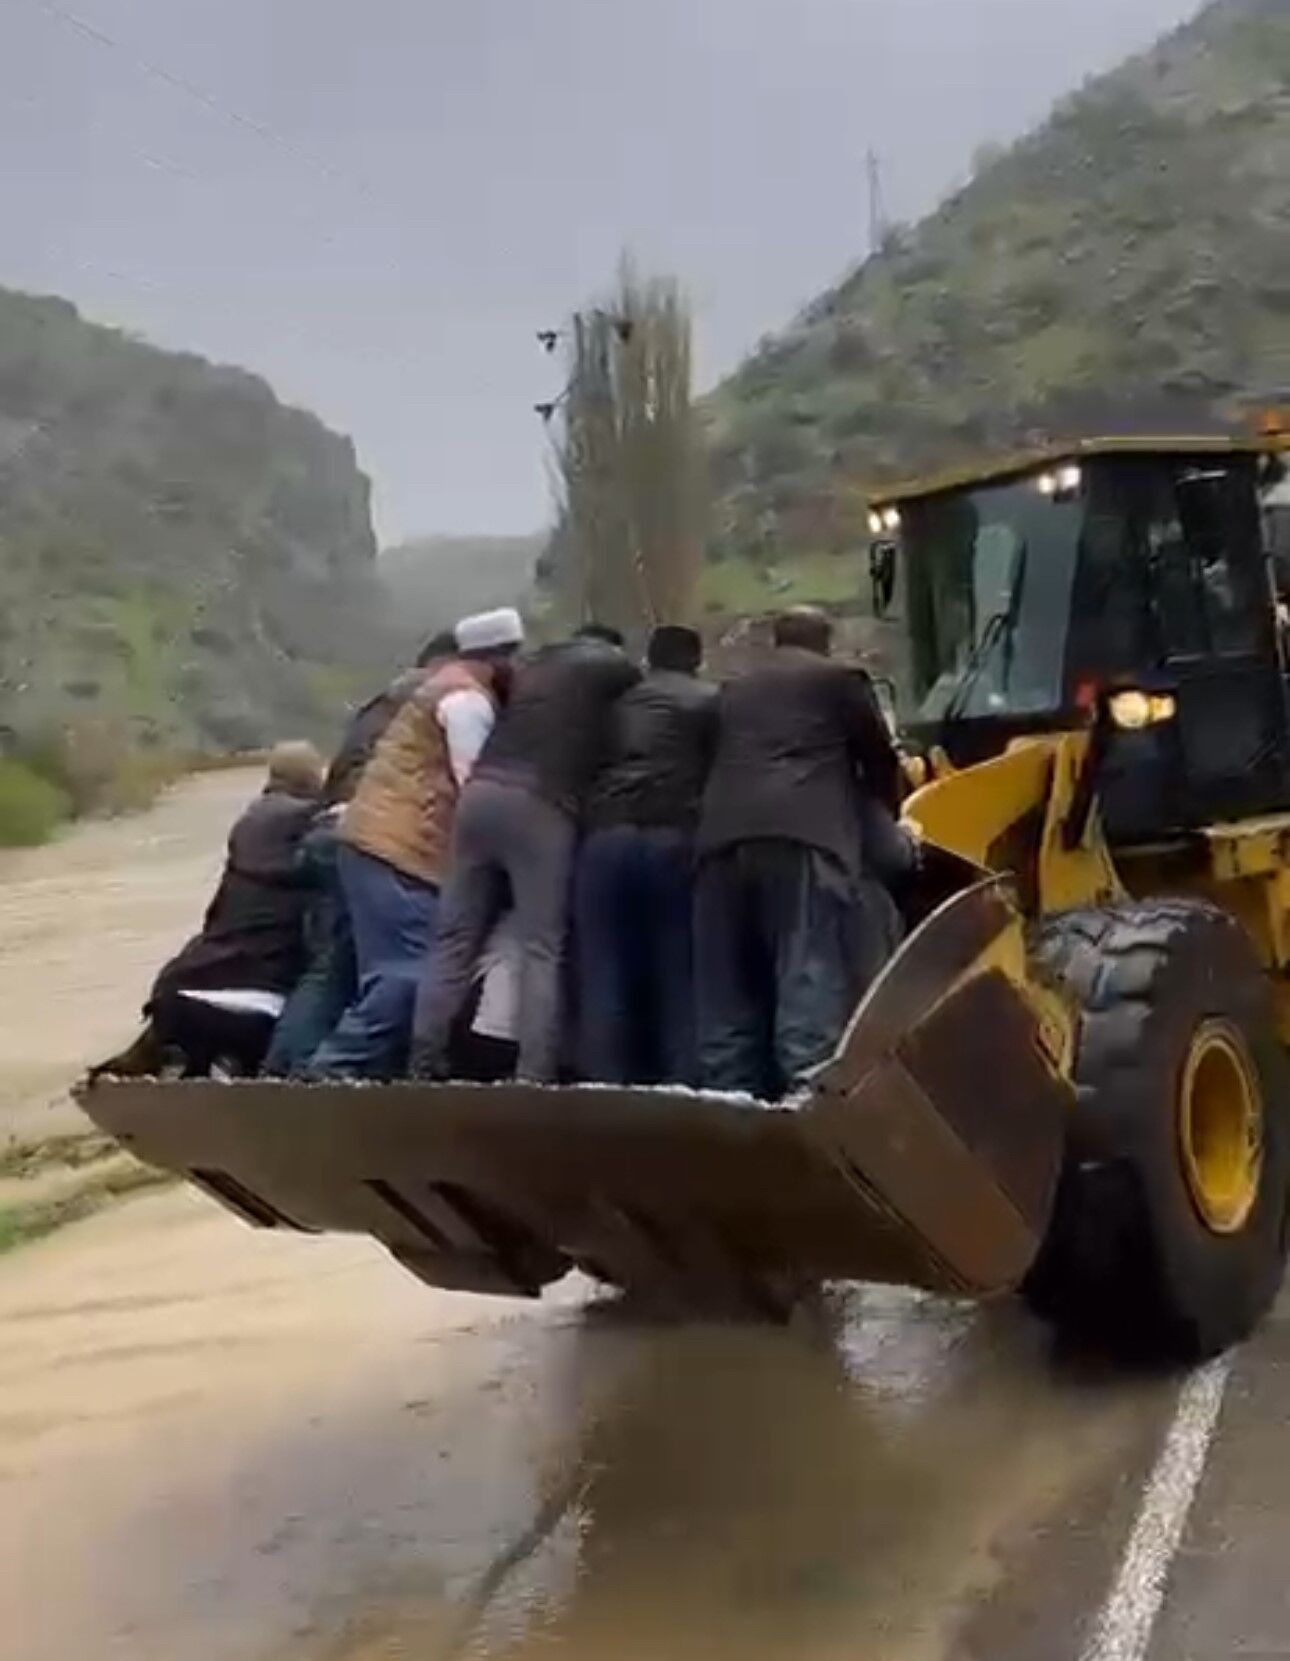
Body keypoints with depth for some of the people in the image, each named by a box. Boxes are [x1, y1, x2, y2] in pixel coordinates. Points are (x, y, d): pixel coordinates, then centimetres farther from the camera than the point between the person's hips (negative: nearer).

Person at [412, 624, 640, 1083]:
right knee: (541, 951, -8)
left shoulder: (534, 663, 31)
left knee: (456, 939, 5)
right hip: (540, 804, -5)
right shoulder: (616, 666, 15)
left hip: (482, 791, 5)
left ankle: (423, 1065, 0)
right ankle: (533, 1078, -17)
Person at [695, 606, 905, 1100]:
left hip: (723, 839, 4)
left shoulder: (734, 691, 30)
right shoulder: (841, 679, 17)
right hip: (805, 836, -4)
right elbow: (881, 759, 23)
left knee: (728, 996, 5)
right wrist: (888, 815, 42)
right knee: (811, 987, -12)